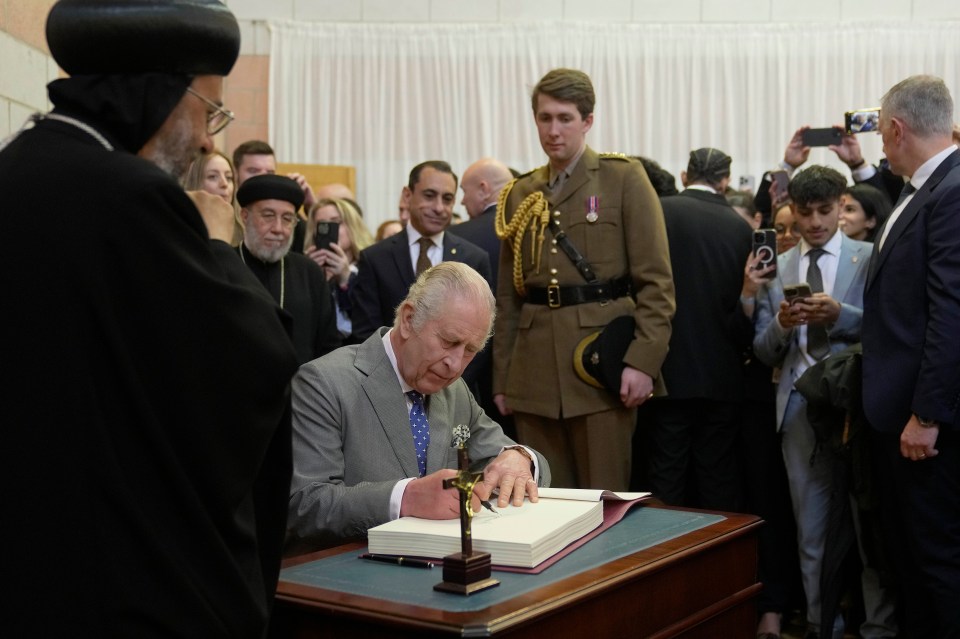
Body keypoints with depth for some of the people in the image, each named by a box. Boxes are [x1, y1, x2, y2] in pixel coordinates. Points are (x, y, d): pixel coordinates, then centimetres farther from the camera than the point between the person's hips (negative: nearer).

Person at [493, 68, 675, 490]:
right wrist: (501, 378, 11)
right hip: (535, 373, 4)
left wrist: (643, 360, -13)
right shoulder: (519, 195, 14)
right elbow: (508, 296, 15)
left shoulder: (624, 179, 2)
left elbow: (657, 281, -4)